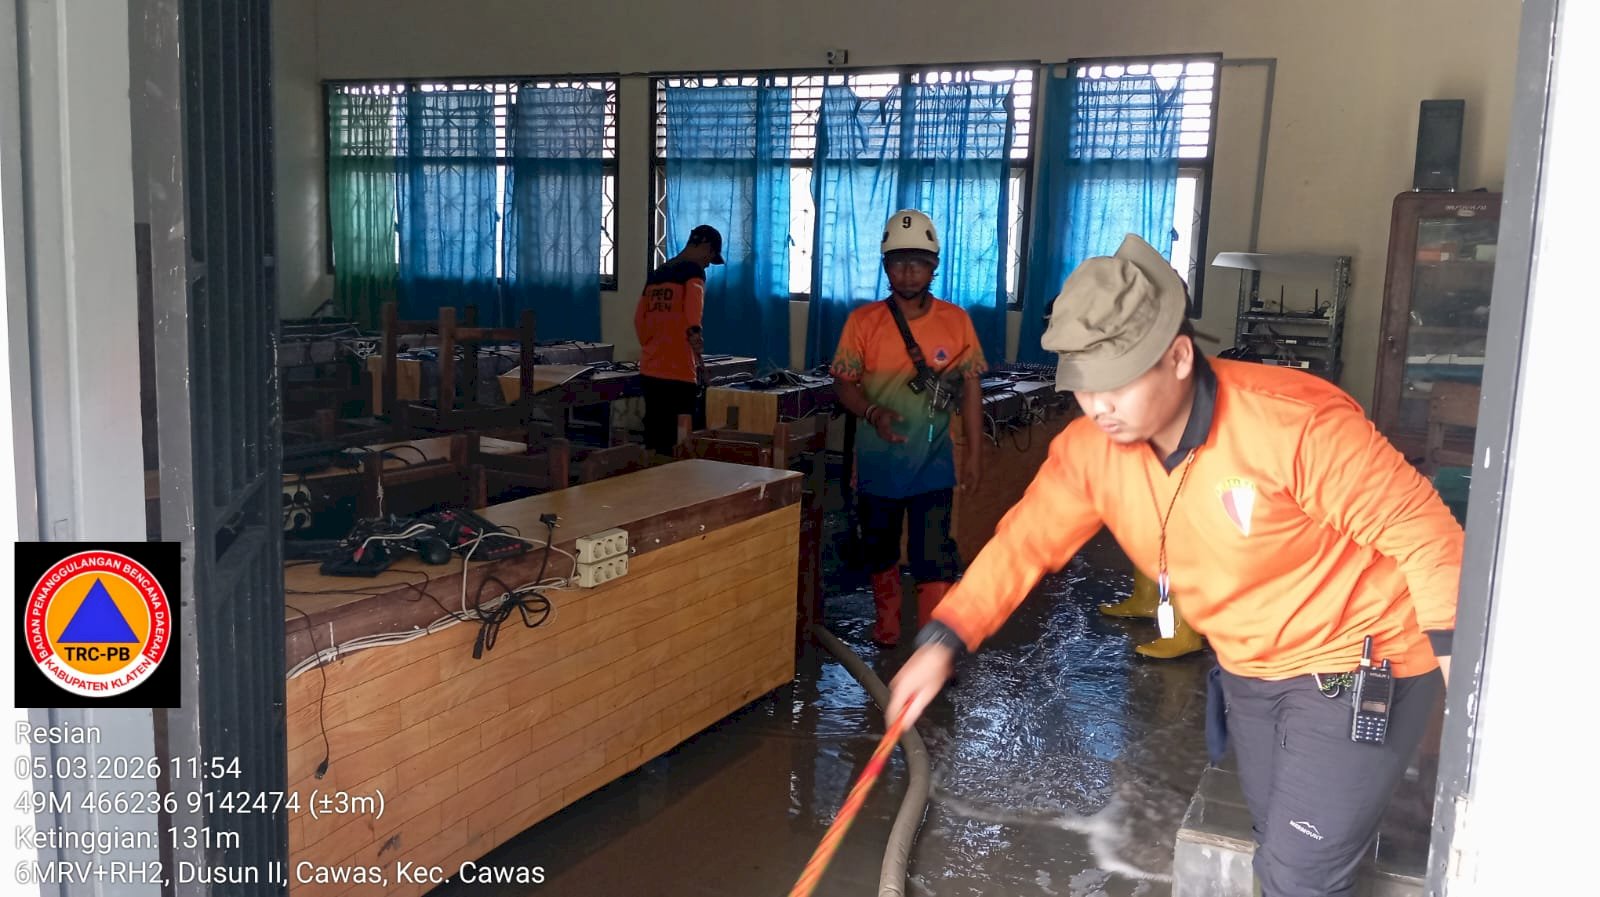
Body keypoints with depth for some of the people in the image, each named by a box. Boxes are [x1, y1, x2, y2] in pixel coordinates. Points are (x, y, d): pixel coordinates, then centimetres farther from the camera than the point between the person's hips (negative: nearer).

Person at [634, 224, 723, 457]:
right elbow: (692, 316, -24)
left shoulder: (656, 274, 16)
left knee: (655, 438, 13)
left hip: (650, 372, 8)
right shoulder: (693, 271, -7)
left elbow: (639, 319, 20)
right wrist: (698, 354, -26)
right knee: (679, 444, -4)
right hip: (679, 373, -8)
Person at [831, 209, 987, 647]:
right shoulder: (863, 321, -6)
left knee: (934, 557, -7)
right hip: (877, 462, 1)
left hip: (933, 463, -1)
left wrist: (973, 454, -1)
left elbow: (970, 388, 1)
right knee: (879, 551, 18)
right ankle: (886, 623, 40)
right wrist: (873, 413, -23)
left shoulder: (956, 320, -4)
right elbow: (842, 384, -3)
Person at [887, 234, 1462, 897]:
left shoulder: (1296, 422, -30)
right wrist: (941, 643, -18)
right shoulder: (1090, 449, -12)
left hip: (1358, 668, -6)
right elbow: (1025, 542, -8)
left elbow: (1421, 528, -23)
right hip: (1250, 670, 7)